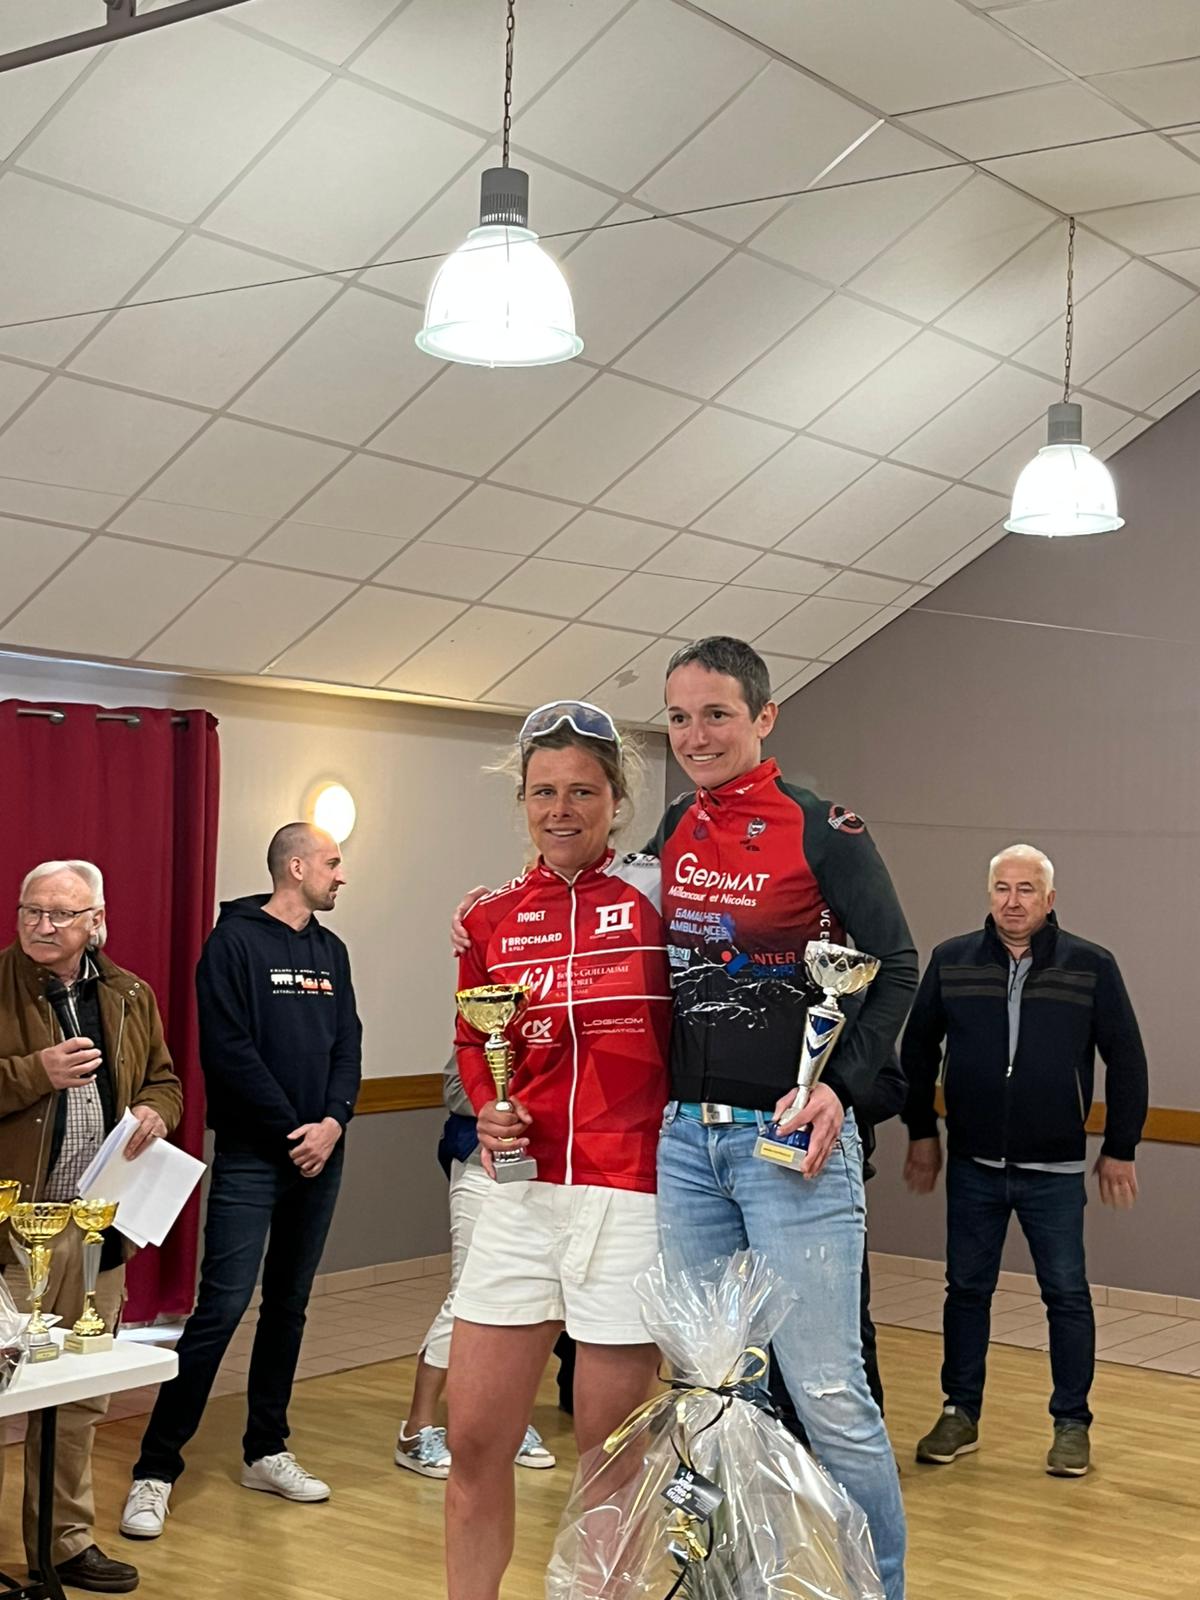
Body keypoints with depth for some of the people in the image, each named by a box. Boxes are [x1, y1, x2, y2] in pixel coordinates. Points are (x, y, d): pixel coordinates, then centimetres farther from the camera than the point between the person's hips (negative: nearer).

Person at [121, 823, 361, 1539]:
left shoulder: (331, 950, 13)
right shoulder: (236, 941, -6)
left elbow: (348, 1047, 10)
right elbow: (229, 1052, -13)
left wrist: (333, 1123, -7)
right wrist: (293, 1132, -12)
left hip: (320, 1156, 6)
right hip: (251, 1157, -6)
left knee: (289, 1305, 12)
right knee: (222, 1307, -10)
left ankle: (266, 1452, 23)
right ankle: (156, 1470, -4)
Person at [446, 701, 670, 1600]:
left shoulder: (655, 894, -3)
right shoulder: (494, 920, 8)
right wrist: (488, 1111, 2)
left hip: (631, 1198, -4)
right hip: (523, 1196, 4)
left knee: (608, 1453, 5)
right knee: (475, 1443, 7)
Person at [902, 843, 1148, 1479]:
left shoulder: (1091, 967, -4)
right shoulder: (951, 961, 0)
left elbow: (1126, 1061, 2)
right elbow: (918, 1049, 10)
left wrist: (1119, 1149, 2)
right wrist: (921, 1132, 9)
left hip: (1055, 1171, -2)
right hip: (973, 1166, 2)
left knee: (1067, 1295, 6)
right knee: (967, 1289, 11)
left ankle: (1072, 1423, 18)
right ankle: (960, 1414, 23)